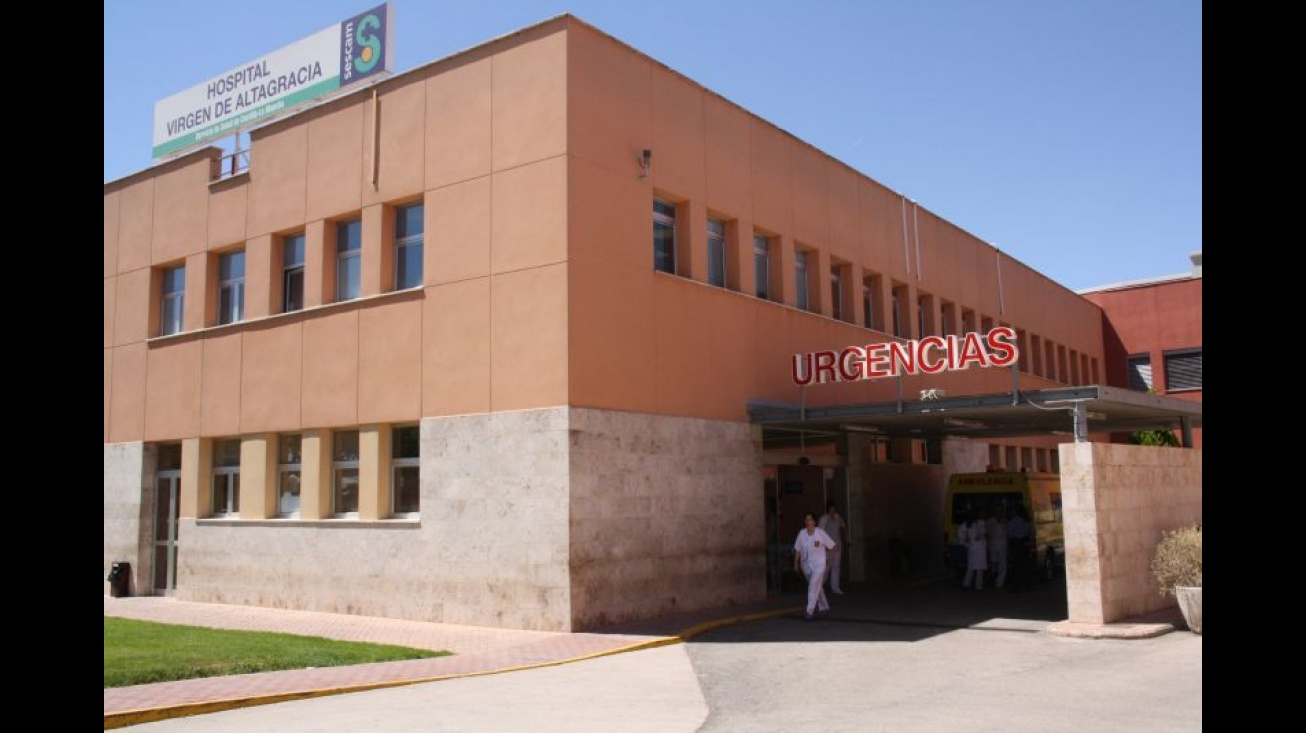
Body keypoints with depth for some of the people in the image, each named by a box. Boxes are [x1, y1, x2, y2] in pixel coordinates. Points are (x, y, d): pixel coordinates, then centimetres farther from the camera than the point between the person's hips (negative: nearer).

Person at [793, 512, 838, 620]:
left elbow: (832, 544, -3)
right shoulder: (802, 533, -4)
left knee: (814, 587, -15)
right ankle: (823, 606, 38)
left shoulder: (820, 533, -14)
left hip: (819, 564, -4)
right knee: (817, 587, 20)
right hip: (806, 565, 4)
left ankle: (810, 611, -15)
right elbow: (797, 549, 3)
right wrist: (796, 562, 2)